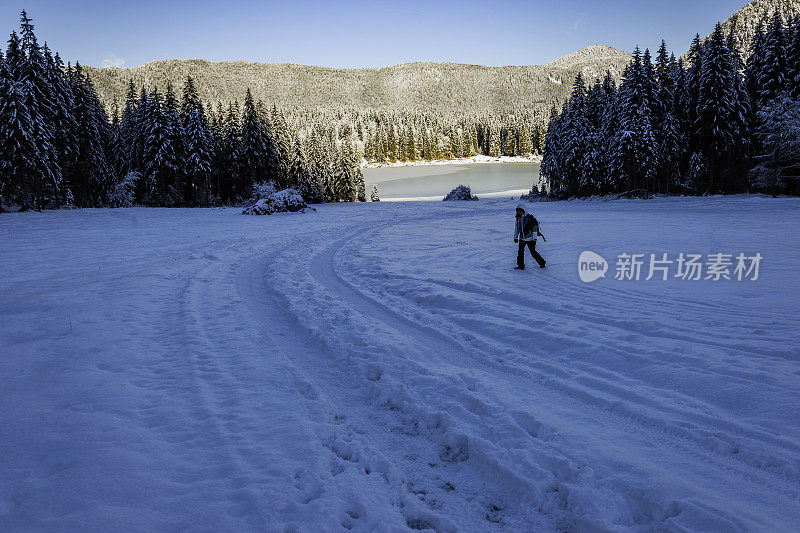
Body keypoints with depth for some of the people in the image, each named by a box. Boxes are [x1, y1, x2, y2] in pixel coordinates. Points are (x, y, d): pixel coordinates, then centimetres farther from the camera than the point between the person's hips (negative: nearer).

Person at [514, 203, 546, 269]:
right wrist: (515, 237, 22)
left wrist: (534, 238, -17)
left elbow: (535, 227, -15)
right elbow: (516, 229, 19)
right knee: (520, 251, -2)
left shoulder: (529, 217, -16)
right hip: (522, 238, 6)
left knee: (533, 252, -1)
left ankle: (542, 263, 18)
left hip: (530, 238, -6)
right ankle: (520, 265, 9)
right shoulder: (517, 219, 4)